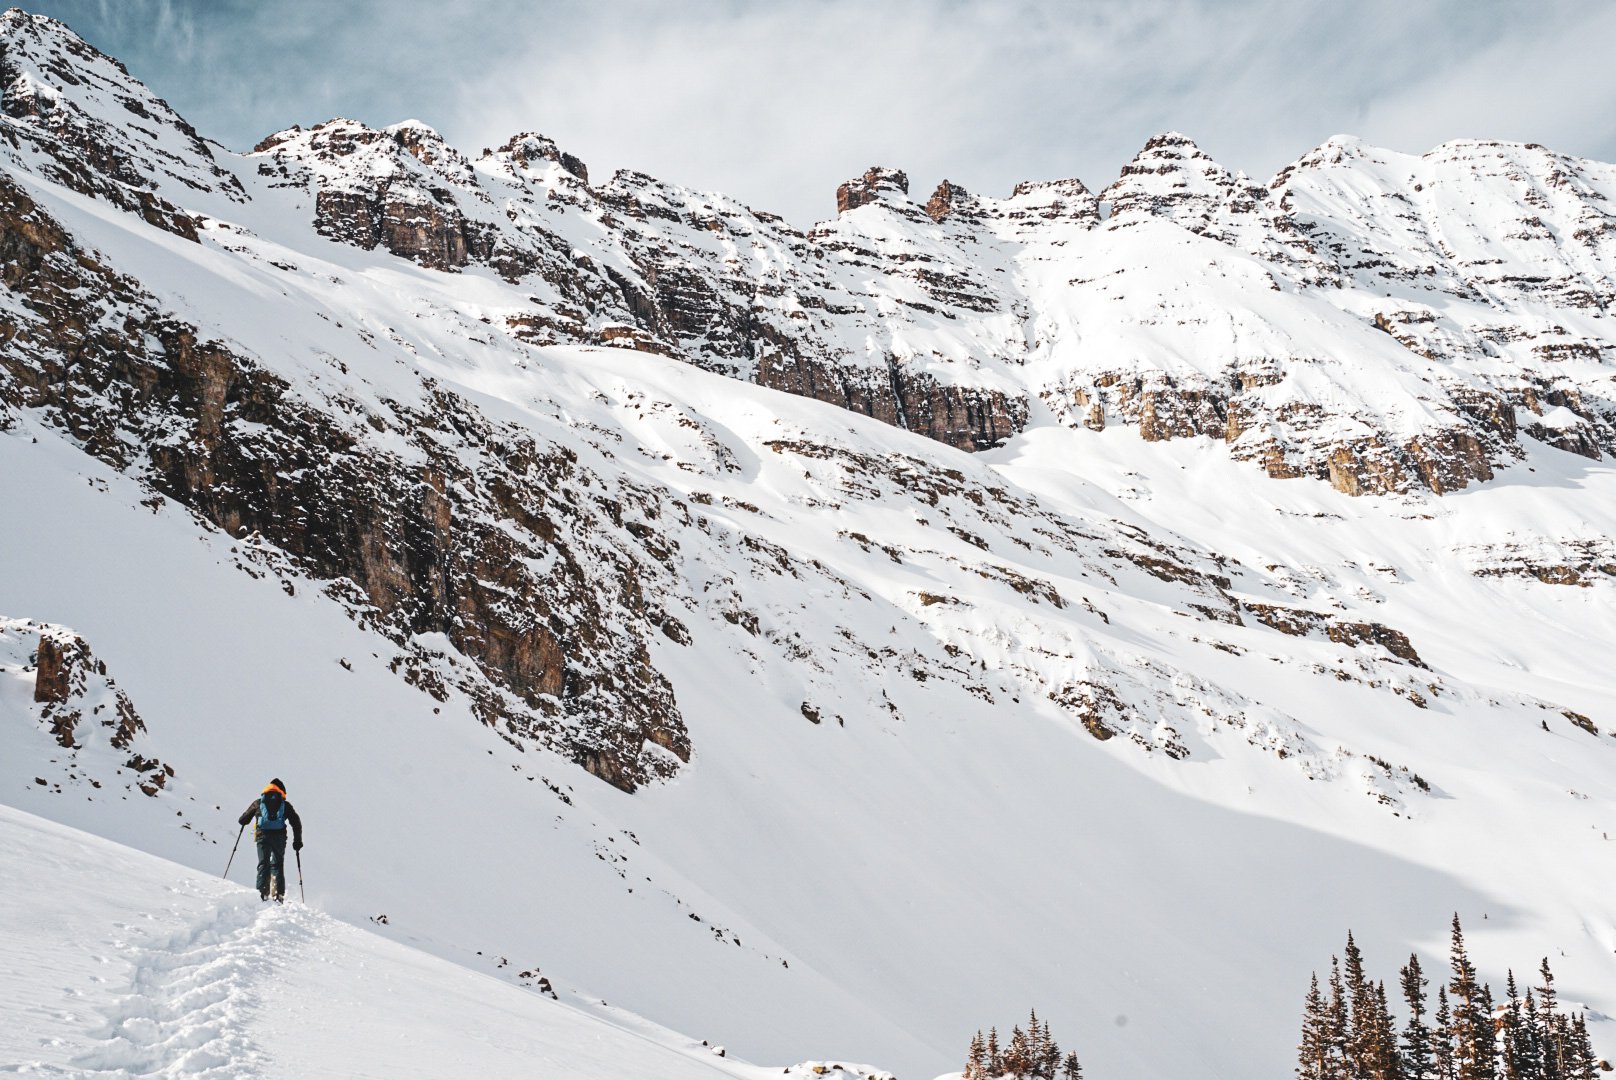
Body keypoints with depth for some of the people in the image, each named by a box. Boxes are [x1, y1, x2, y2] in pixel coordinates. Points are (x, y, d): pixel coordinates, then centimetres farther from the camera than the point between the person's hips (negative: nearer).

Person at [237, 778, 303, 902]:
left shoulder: (258, 802, 18)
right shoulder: (285, 805, 17)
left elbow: (243, 820, 21)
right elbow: (296, 823, 11)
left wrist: (242, 821, 45)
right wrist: (297, 840, 17)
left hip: (262, 836, 0)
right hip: (279, 837, 0)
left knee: (263, 864, 2)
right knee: (278, 865, 7)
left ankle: (262, 892, -15)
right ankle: (279, 894, -6)